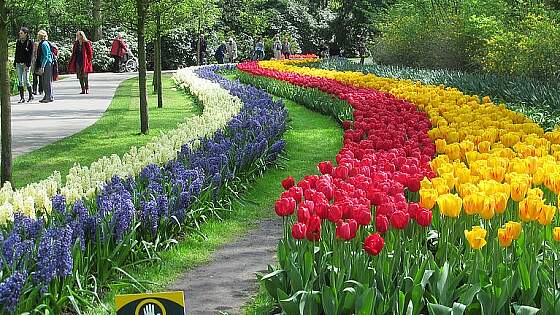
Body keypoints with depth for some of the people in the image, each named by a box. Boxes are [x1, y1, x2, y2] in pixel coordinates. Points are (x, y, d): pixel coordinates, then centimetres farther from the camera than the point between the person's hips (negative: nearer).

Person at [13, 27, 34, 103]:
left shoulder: (30, 42, -5)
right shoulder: (18, 42, 12)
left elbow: (31, 54, -9)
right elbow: (16, 53, 17)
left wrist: (27, 64, -16)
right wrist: (15, 63, 12)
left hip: (26, 64, -6)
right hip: (19, 64, 6)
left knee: (26, 81, -6)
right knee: (20, 81, 3)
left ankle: (31, 95, 12)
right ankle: (22, 98, 6)